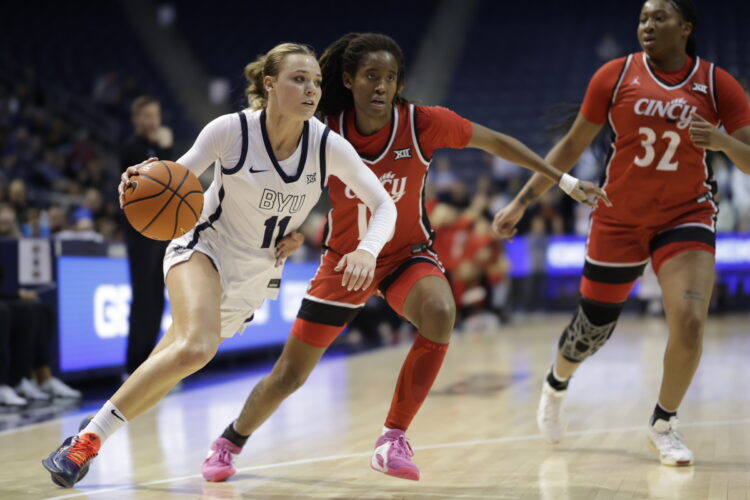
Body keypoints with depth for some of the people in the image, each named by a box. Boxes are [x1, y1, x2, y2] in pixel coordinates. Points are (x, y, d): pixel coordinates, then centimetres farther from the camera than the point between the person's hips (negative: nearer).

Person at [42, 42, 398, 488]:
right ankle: (89, 438, -20)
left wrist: (367, 250, -31)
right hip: (204, 247, -4)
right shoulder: (232, 130, -19)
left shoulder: (328, 145, -15)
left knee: (177, 359, 7)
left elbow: (384, 205, -11)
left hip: (255, 275, 4)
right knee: (197, 346, -30)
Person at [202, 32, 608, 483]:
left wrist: (563, 180, -4)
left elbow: (495, 142, -6)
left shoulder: (422, 123, -19)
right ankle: (230, 442, 35)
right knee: (288, 377, 4)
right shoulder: (327, 132, -17)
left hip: (407, 255, 0)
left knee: (440, 314, -35)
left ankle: (394, 439, -19)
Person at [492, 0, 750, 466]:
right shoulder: (616, 75, -7)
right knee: (594, 328, 9)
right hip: (619, 217, 0)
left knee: (690, 322, -19)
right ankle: (556, 384, 46)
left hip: (685, 216, 0)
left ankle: (664, 424, 8)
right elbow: (572, 146, 2)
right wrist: (522, 202, -1)